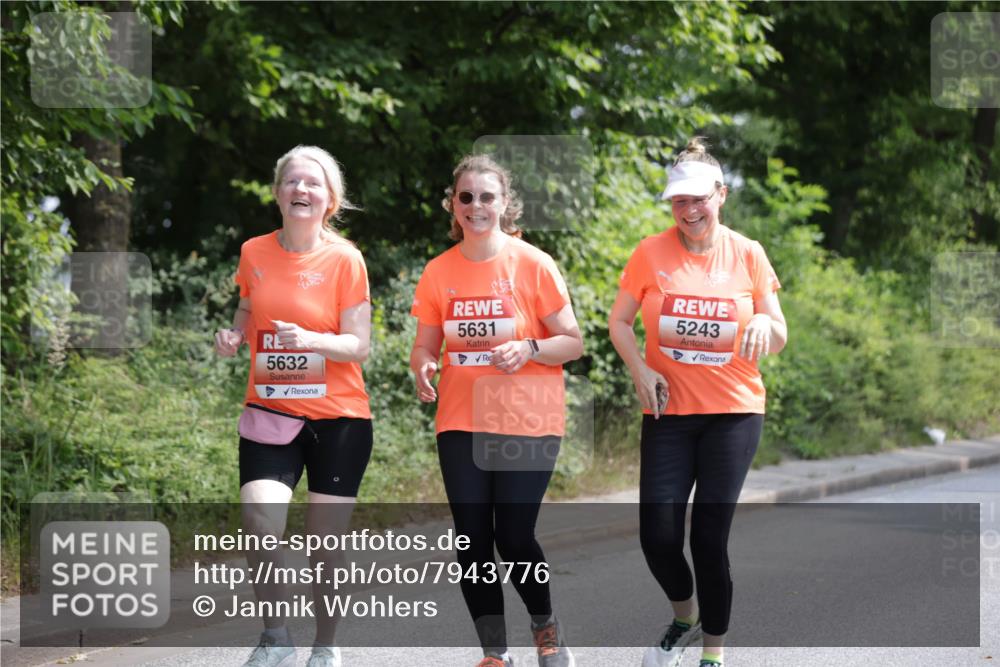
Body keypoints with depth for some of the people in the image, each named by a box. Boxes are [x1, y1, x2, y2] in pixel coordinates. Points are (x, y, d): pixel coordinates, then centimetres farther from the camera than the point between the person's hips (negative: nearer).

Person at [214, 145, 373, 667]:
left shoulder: (344, 259, -6)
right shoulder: (254, 253, 3)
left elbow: (358, 346, -8)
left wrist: (311, 340, -27)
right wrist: (233, 337, -3)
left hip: (338, 417, -2)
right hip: (270, 412, 2)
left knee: (323, 542, 3)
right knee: (260, 523, -18)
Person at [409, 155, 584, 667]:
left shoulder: (533, 264, -6)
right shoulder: (438, 272, 3)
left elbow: (572, 342, -3)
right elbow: (427, 345, 11)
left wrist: (530, 348, -21)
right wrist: (422, 367, -12)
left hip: (527, 423, -3)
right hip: (461, 424, 3)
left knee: (514, 537, -6)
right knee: (472, 540, 2)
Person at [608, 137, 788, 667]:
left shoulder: (747, 254, 0)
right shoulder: (651, 253, -2)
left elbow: (778, 338, 5)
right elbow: (619, 322, 6)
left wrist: (766, 326, -18)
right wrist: (640, 370, -11)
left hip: (733, 411, -1)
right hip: (668, 411, 1)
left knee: (709, 537, -4)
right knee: (657, 534, -5)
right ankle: (684, 618, 26)